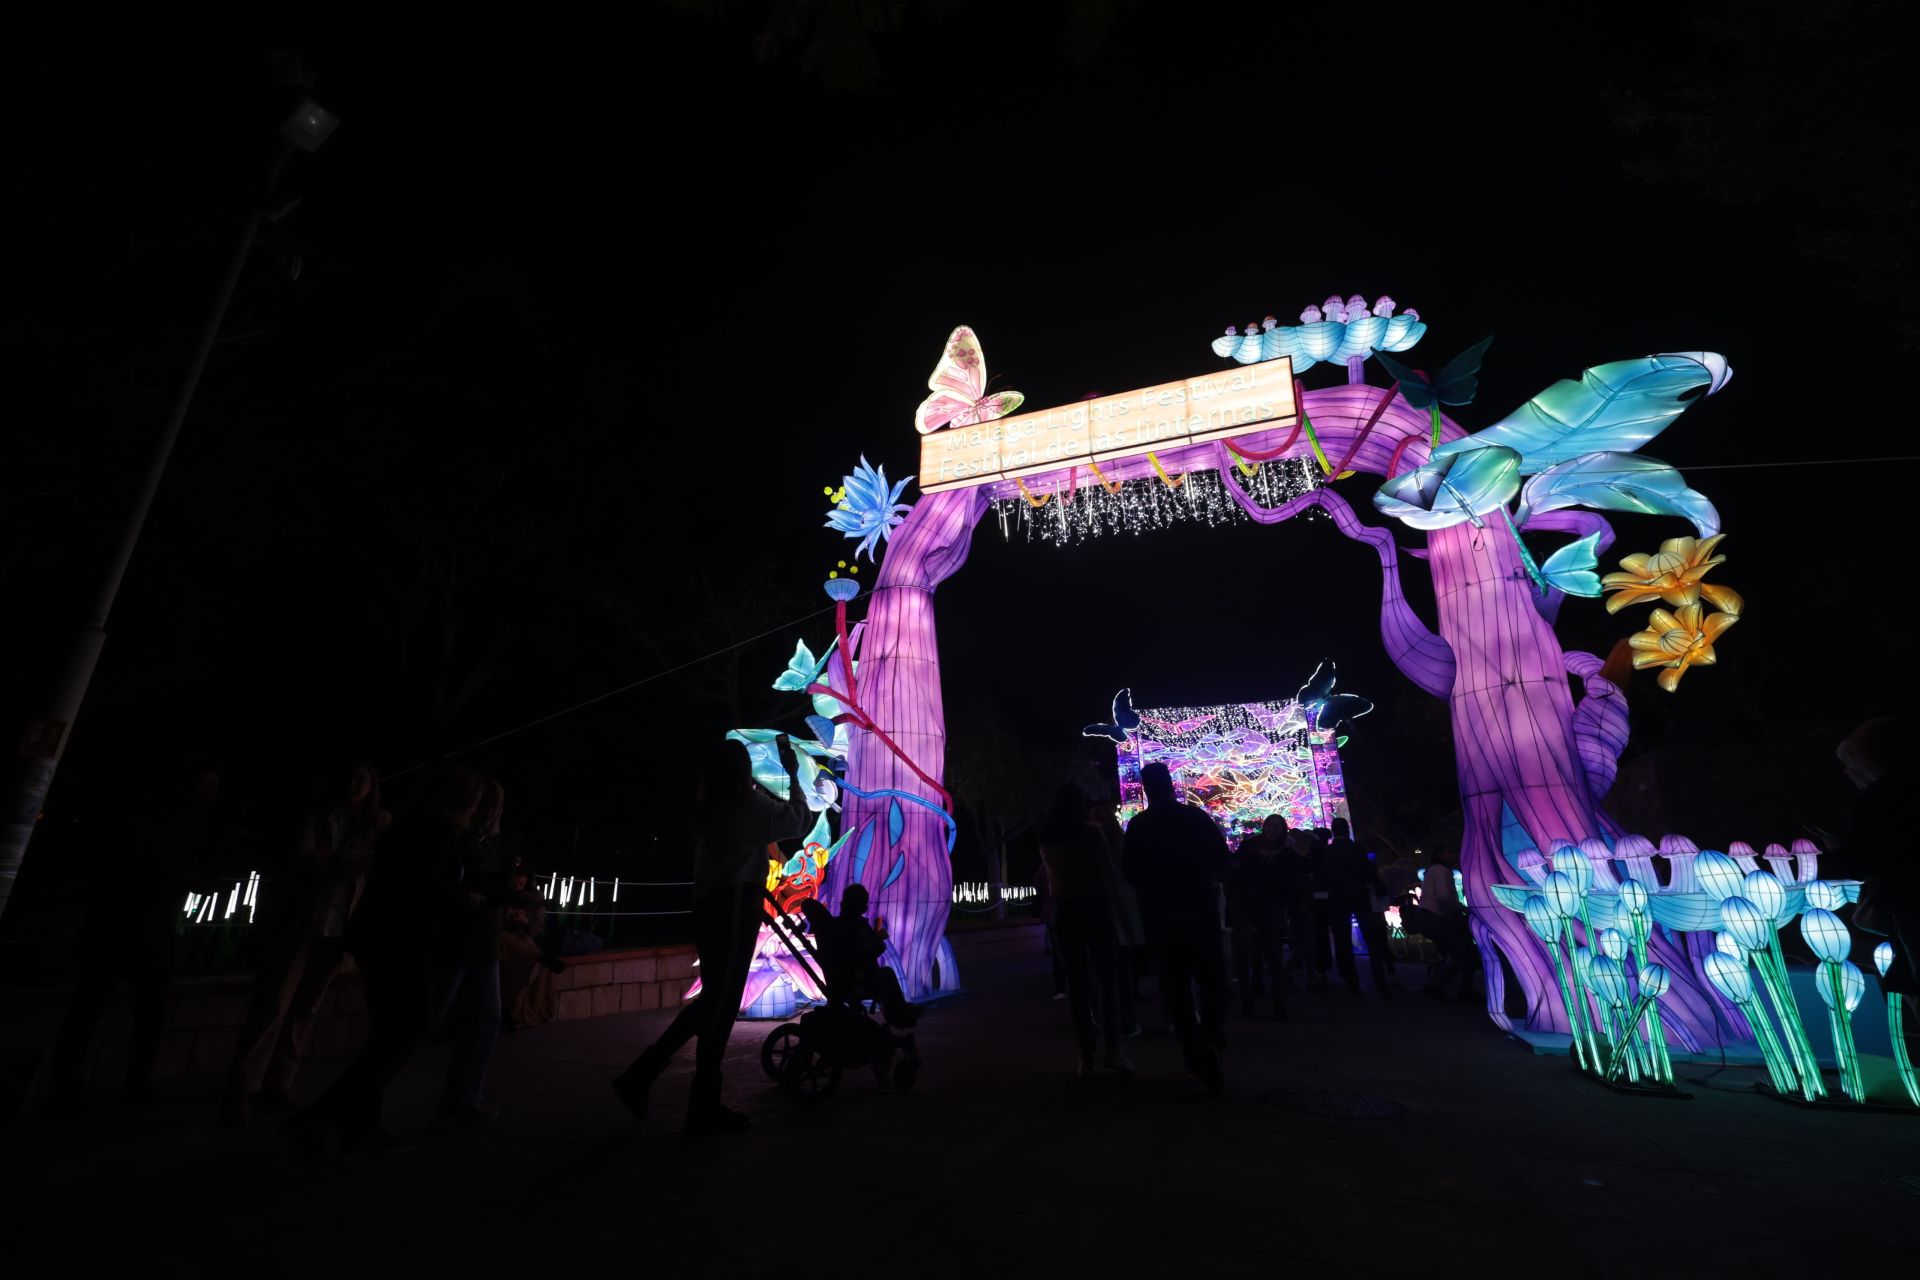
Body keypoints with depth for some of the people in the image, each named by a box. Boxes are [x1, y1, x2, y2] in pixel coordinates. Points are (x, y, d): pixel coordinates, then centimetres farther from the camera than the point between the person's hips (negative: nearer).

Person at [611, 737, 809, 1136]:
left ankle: (641, 1074, 17)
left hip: (709, 906, 8)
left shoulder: (711, 807, 13)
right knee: (722, 1003, 0)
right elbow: (800, 819, 0)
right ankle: (705, 1106, 8)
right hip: (736, 904, -8)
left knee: (713, 1000, 17)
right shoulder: (751, 803, -7)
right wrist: (794, 775, 8)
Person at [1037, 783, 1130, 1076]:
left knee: (1076, 981, 8)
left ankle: (1086, 1055, 8)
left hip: (1064, 911, 3)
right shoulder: (1092, 831, -11)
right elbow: (1109, 873, -6)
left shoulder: (1045, 837, 2)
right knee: (1107, 976, 8)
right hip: (1095, 907, -3)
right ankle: (1112, 1048, -1)